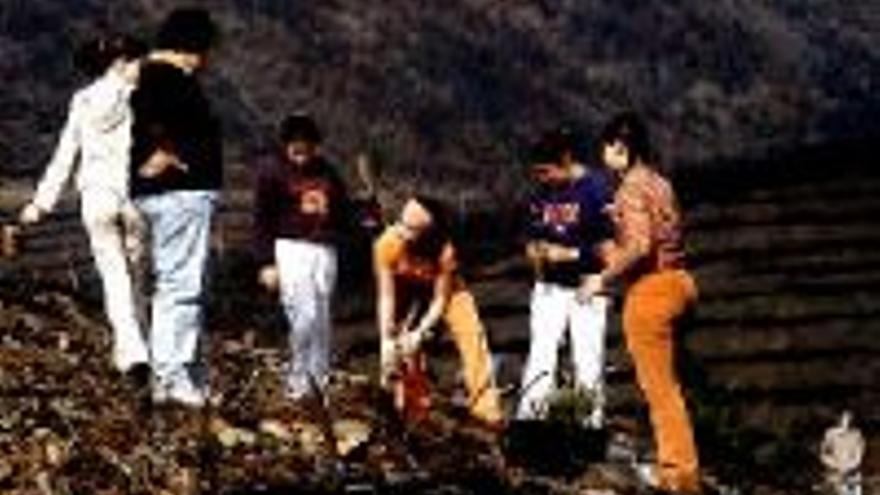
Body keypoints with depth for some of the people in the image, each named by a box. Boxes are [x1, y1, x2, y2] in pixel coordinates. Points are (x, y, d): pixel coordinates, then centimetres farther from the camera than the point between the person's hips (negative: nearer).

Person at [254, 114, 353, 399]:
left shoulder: (327, 173, 12)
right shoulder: (273, 173, -1)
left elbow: (343, 211, 24)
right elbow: (263, 221, -2)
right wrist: (266, 263, -7)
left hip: (324, 250, 5)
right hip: (291, 248, -5)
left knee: (322, 318, 7)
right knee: (304, 316, -13)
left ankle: (320, 378, 16)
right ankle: (298, 381, -3)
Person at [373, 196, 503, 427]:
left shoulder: (444, 250, -39)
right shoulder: (387, 244, -36)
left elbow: (440, 300, -25)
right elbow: (386, 296, -26)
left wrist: (420, 333, -34)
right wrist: (386, 341, -29)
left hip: (444, 286, -2)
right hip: (405, 288, 2)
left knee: (471, 334, -14)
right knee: (401, 343, -5)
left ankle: (485, 407, -10)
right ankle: (414, 406, 14)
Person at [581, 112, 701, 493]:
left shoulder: (631, 187, -14)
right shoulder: (657, 182, 12)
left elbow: (639, 246, -24)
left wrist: (604, 278, -14)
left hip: (650, 288, -9)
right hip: (672, 280, 9)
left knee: (658, 384, -2)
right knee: (663, 381, 19)